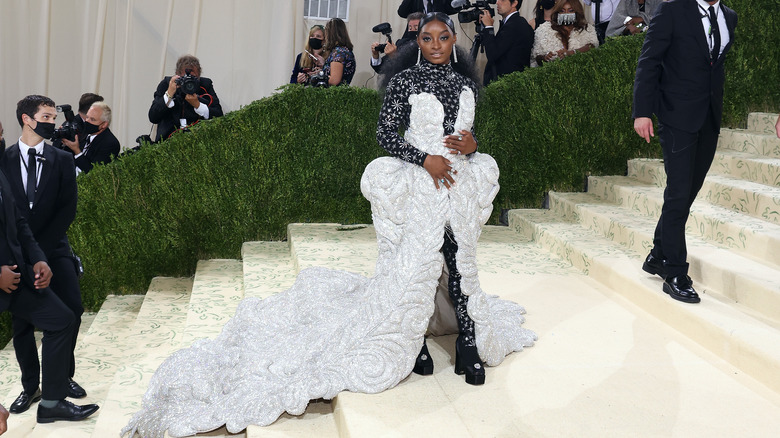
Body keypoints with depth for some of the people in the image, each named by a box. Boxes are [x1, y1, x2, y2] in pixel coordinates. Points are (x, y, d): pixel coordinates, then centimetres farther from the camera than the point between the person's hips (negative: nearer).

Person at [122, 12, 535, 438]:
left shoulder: (467, 83, 12)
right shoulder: (405, 81, -3)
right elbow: (385, 132, -7)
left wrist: (471, 145, -3)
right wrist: (424, 158, -17)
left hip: (460, 185, 5)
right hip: (420, 186, -5)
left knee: (461, 263, 9)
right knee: (413, 265, 0)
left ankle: (470, 345, 19)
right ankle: (411, 343, 18)